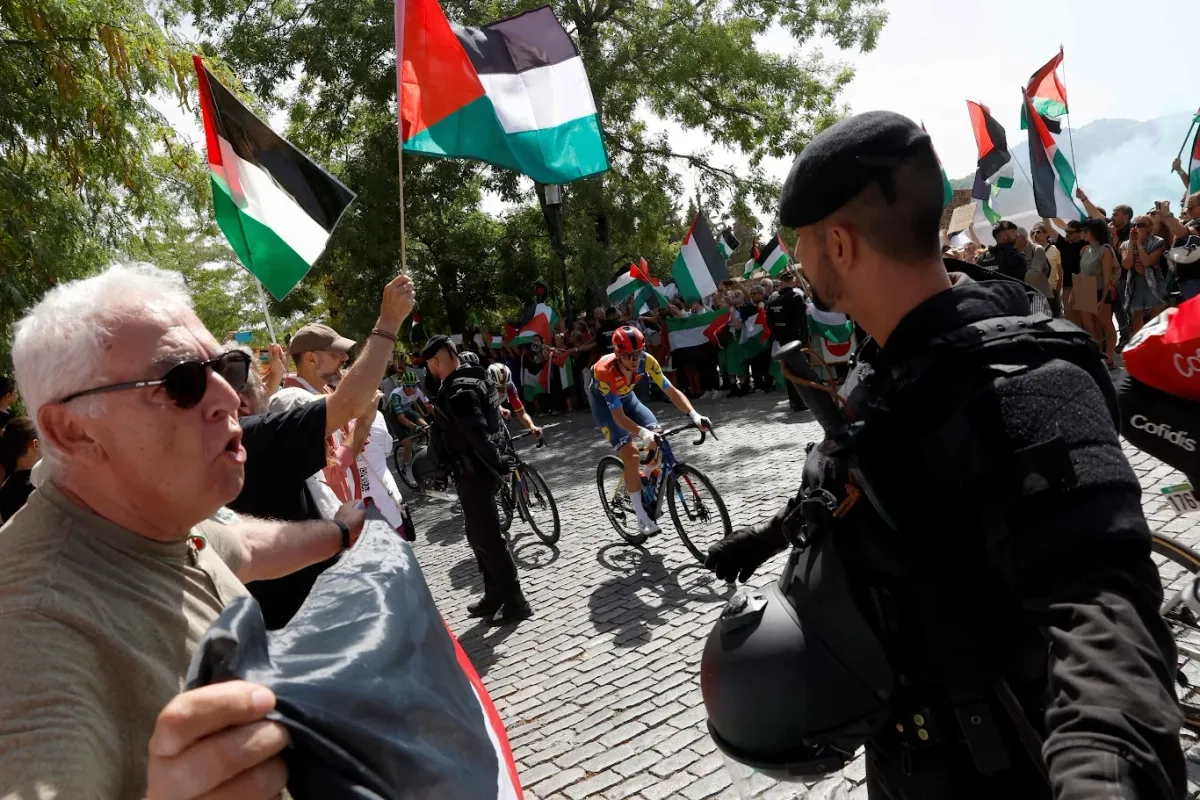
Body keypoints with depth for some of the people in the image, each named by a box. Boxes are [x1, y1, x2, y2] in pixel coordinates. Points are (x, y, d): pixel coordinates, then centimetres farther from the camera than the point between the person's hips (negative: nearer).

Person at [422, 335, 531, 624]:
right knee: (479, 535, 18)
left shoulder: (459, 390, -22)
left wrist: (498, 465, -19)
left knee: (487, 538, -2)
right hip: (474, 470, 10)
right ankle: (494, 595, 29)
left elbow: (478, 434, -29)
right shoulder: (469, 380, 11)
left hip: (473, 472, -10)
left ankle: (515, 602, 6)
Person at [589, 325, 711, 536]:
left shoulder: (646, 361, -27)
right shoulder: (605, 370, -38)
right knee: (631, 454, -20)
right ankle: (642, 517, -8)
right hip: (604, 404, -5)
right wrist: (642, 433, -54)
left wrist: (694, 414, -39)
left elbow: (672, 391, -23)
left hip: (627, 397, 5)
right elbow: (618, 416, -38)